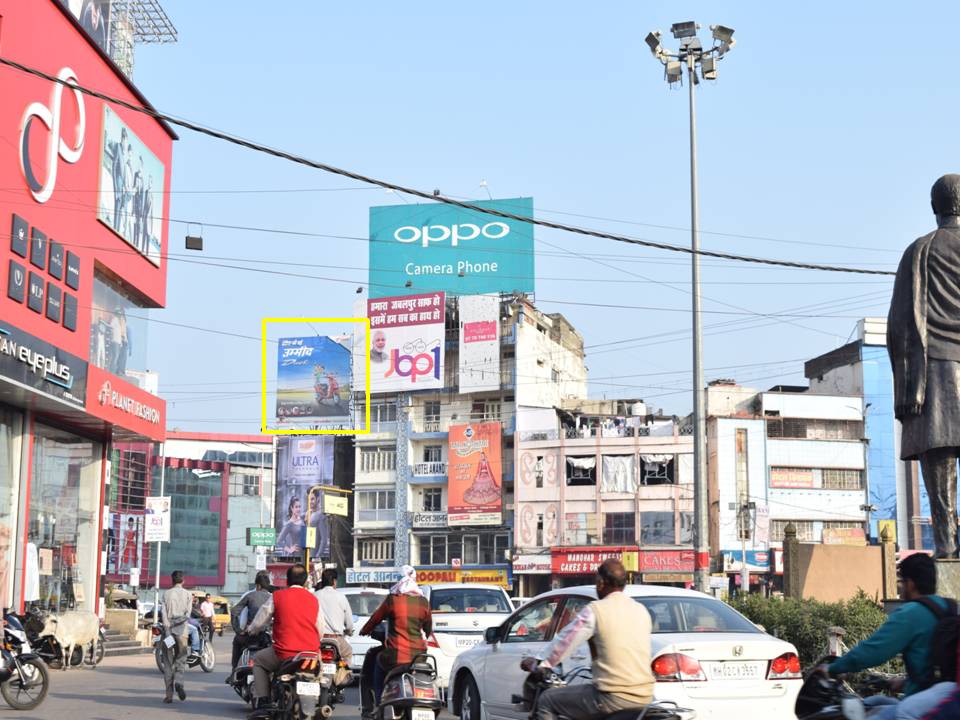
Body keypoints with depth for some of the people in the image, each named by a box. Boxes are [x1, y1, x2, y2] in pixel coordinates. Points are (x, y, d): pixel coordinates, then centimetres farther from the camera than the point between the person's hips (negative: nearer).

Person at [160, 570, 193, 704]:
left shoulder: (166, 594, 4)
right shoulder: (188, 595, 5)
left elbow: (163, 612, -4)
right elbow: (188, 613, -4)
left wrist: (168, 630, -8)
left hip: (169, 629, 0)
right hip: (182, 630, 0)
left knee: (168, 662, 5)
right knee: (180, 659, 9)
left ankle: (169, 694, 3)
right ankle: (178, 682, -18)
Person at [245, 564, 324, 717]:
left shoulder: (277, 596, 1)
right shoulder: (314, 599, 9)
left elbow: (259, 623, 9)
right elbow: (321, 631, 11)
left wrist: (250, 630, 32)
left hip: (285, 653, -3)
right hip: (311, 652, 3)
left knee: (258, 661, 24)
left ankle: (261, 703, 8)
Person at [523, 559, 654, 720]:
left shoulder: (596, 610, -7)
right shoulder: (641, 610, 11)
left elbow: (564, 642, -2)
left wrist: (537, 665, 14)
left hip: (614, 697, -7)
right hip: (645, 696, 7)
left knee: (546, 701, 9)